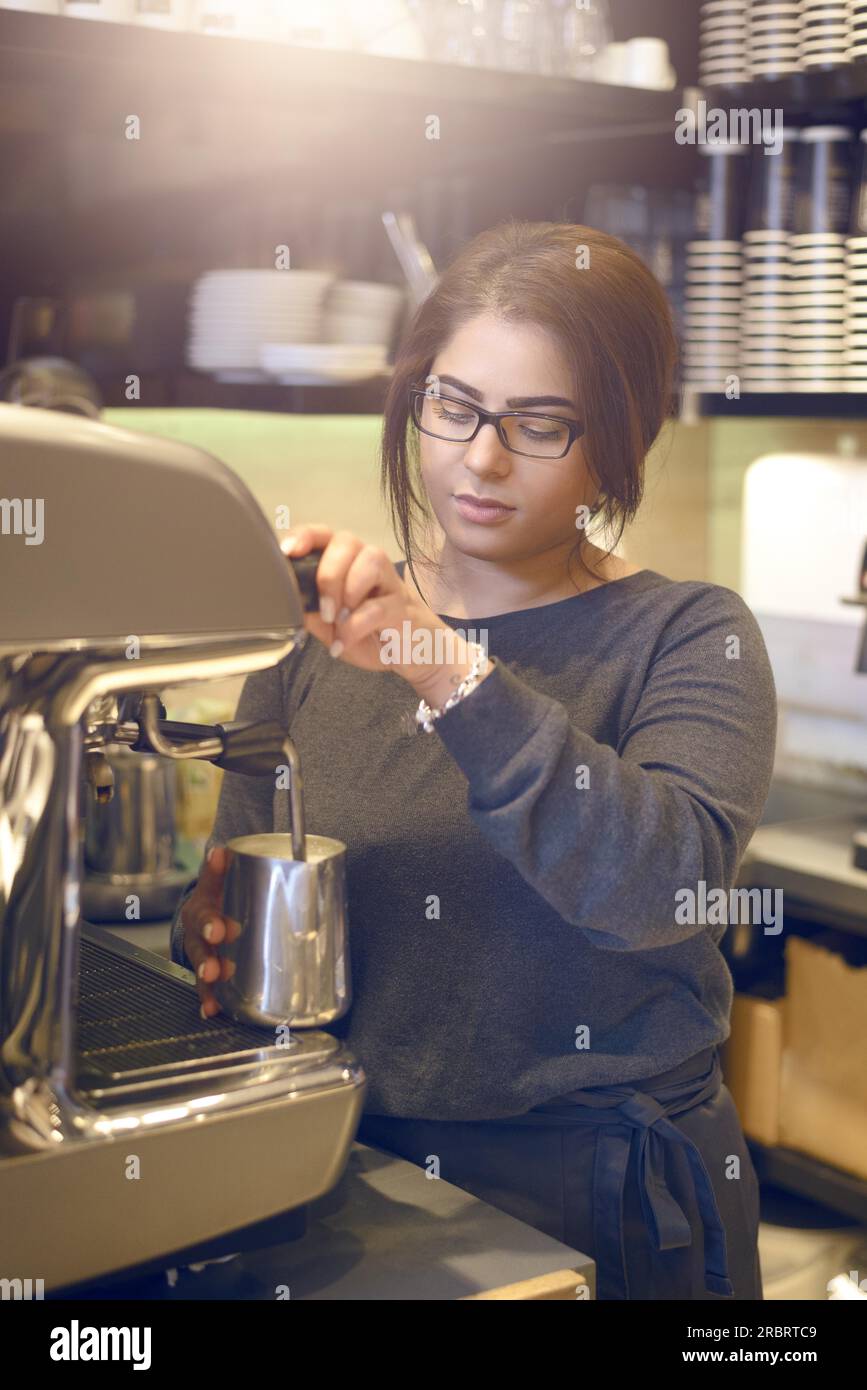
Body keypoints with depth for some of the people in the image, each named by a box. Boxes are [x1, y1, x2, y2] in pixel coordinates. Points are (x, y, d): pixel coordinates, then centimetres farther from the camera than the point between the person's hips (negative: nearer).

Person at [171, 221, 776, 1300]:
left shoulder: (689, 637, -2)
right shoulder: (316, 641, 7)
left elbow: (663, 881, -20)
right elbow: (234, 889, 12)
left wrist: (446, 671, -28)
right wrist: (212, 922, -10)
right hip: (345, 1169, 3)